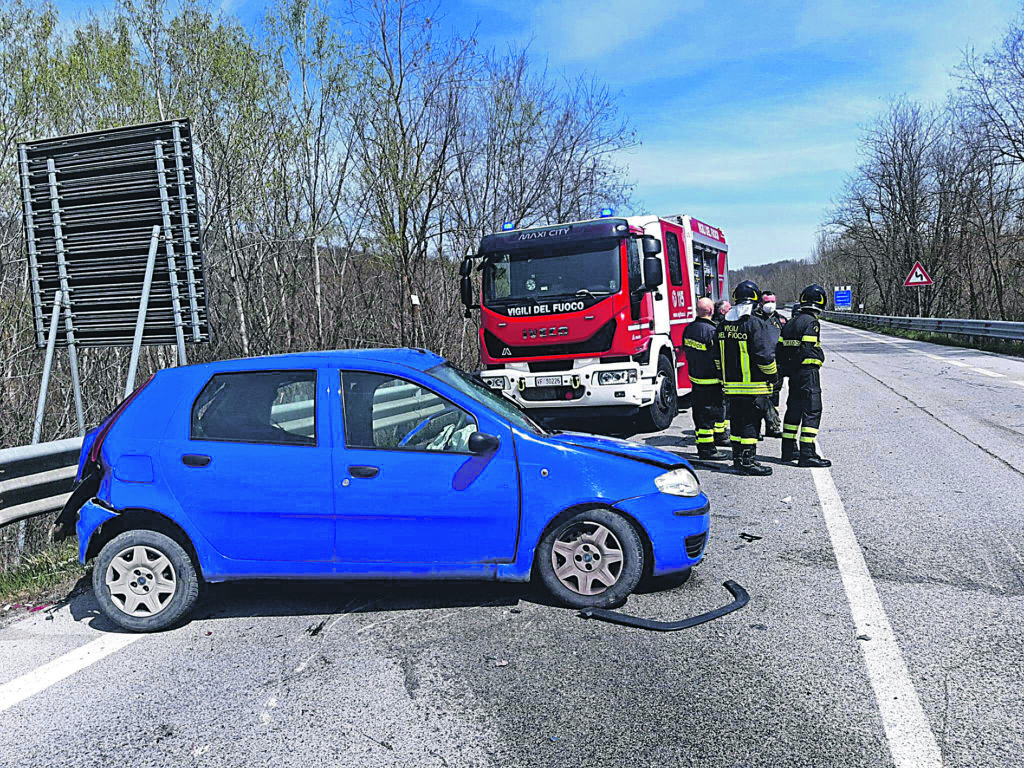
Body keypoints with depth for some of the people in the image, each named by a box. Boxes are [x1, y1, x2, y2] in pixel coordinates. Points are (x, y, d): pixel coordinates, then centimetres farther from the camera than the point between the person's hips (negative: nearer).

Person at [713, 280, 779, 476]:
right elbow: (764, 356, -15)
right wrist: (773, 375, 0)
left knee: (737, 419, 15)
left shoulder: (723, 325, 8)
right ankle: (747, 460, 1)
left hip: (730, 384, 7)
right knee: (750, 421, -1)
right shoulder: (756, 324, -14)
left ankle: (737, 458, 22)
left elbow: (718, 356, 15)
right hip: (753, 386, -7)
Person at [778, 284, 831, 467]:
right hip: (808, 372, -8)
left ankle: (788, 450, 21)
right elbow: (811, 349, -20)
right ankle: (807, 454, -9)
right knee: (812, 411, -6)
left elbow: (781, 347, 11)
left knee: (794, 409, 16)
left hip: (793, 374, 8)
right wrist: (820, 358, -2)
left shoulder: (791, 322, 11)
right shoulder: (811, 323, -13)